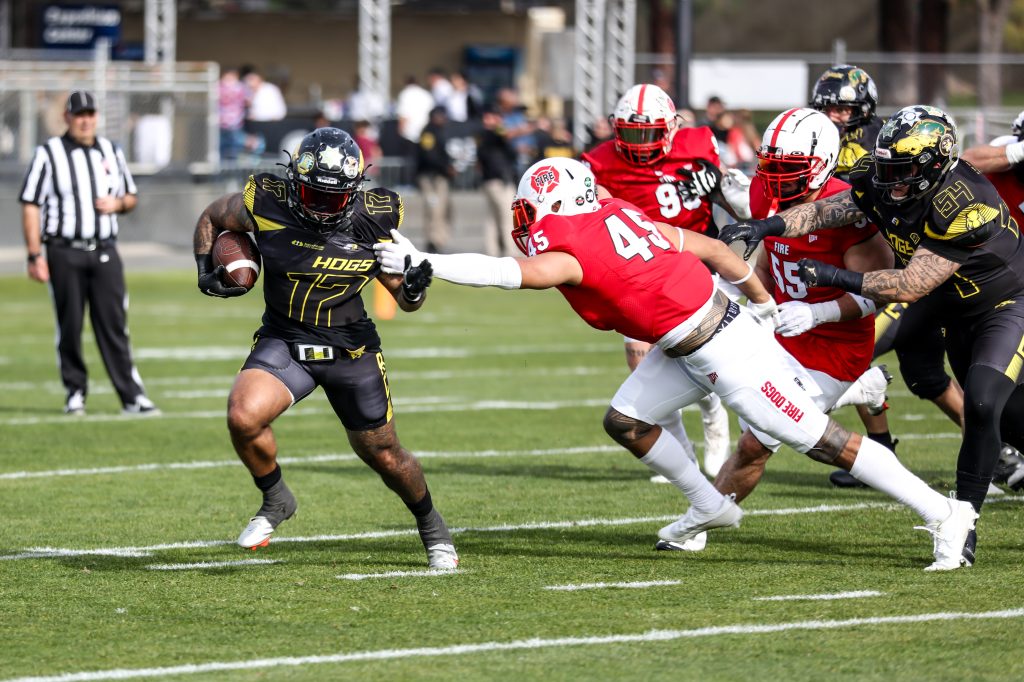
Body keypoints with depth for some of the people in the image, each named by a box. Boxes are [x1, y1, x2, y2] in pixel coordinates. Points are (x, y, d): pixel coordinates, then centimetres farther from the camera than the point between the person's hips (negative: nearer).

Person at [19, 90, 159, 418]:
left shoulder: (111, 152, 13)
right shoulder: (48, 153, 0)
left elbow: (131, 197, 22)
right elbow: (30, 205, -3)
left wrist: (117, 203, -3)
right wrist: (35, 255, -11)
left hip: (105, 253, 3)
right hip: (64, 253, -3)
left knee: (114, 325, -2)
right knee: (69, 327, 1)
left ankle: (132, 396, -5)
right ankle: (75, 393, 13)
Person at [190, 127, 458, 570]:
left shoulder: (374, 220, -12)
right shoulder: (267, 204, -15)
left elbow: (403, 298, 0)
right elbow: (211, 219, 7)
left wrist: (414, 288, -22)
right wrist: (207, 273, -7)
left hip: (351, 350, 0)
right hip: (283, 342, 0)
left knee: (384, 456, 11)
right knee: (243, 417, -27)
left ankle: (432, 528, 41)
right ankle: (276, 500, 3)